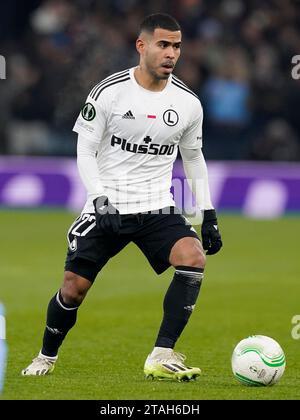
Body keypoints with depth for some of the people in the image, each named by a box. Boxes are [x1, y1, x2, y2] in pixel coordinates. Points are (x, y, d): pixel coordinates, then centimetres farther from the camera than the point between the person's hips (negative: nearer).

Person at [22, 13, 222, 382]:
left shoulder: (188, 103, 2)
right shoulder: (109, 92, -8)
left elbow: (193, 157, 15)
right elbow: (85, 152, -5)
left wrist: (208, 215, 9)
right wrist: (100, 200, -19)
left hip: (158, 209, 2)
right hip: (106, 207, -2)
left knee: (193, 257, -26)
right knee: (73, 288, -5)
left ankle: (161, 357, -24)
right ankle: (46, 358, 25)